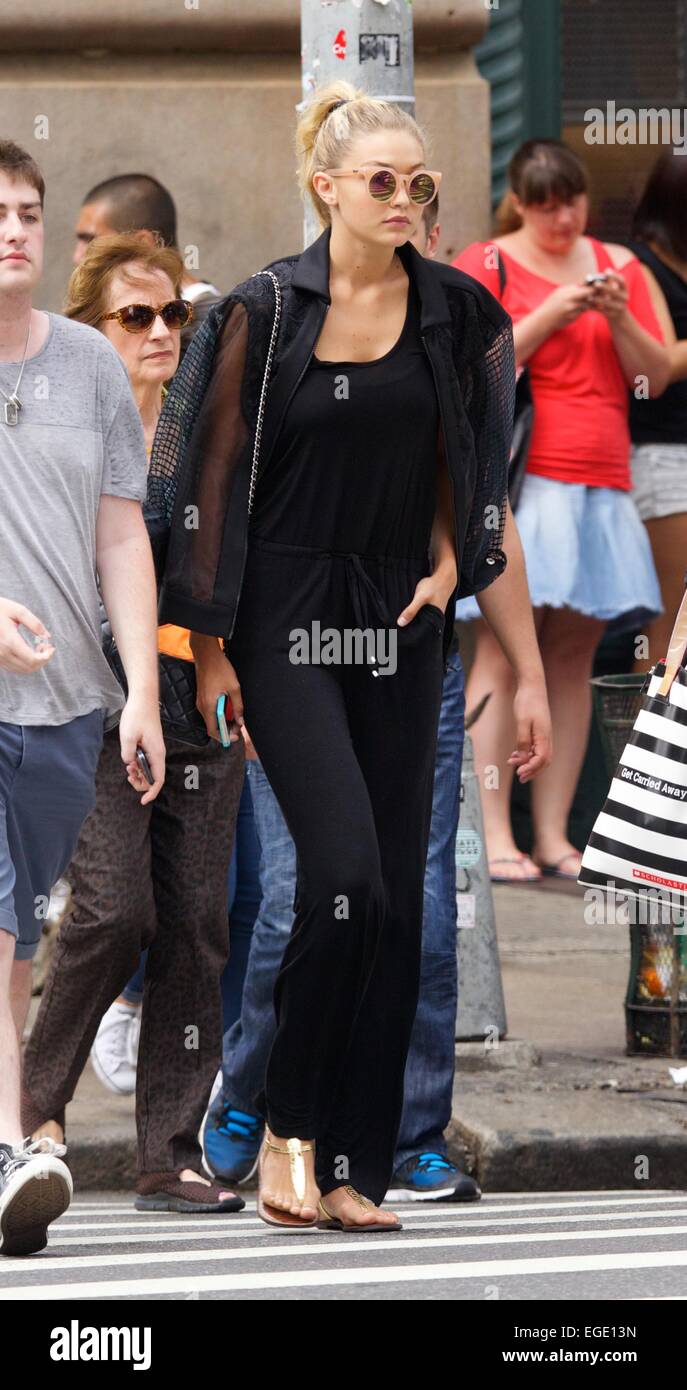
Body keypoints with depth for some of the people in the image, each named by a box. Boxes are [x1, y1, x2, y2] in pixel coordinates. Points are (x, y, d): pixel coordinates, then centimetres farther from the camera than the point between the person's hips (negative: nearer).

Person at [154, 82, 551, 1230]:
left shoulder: (456, 316, 6)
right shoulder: (264, 312, -3)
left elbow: (478, 491, 7)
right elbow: (216, 483, -2)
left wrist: (488, 613, -4)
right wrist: (209, 651, -4)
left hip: (402, 631, 4)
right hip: (286, 623, -4)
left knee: (394, 898, 1)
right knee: (346, 872, -18)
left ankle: (354, 1170, 8)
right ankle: (288, 1126, -2)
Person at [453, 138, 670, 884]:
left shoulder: (618, 265, 17)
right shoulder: (484, 264, 5)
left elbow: (656, 377, 13)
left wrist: (619, 318, -4)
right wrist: (549, 316, -13)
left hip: (599, 486, 4)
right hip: (517, 481, -4)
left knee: (574, 655, 1)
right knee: (502, 650, -11)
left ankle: (554, 834, 3)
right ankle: (495, 837, -12)